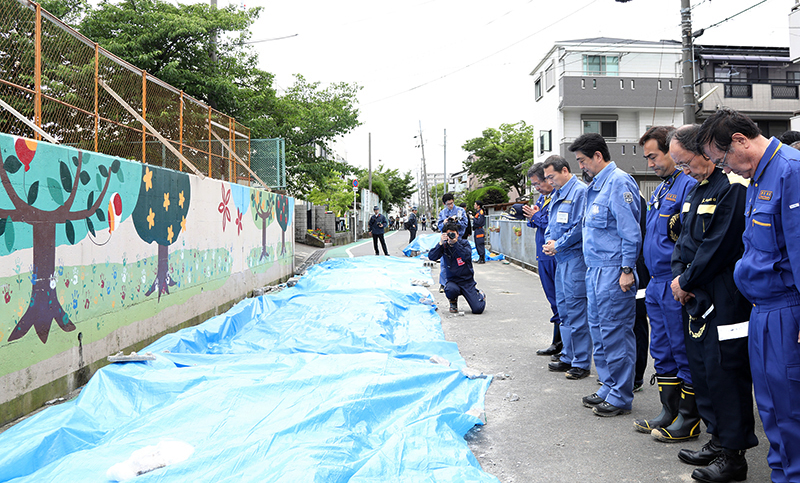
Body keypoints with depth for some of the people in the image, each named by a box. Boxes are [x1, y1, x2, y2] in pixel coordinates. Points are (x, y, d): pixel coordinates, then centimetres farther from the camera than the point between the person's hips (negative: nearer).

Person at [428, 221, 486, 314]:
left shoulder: (464, 243, -4)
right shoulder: (444, 246, -1)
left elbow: (466, 256, -25)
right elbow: (431, 257, -17)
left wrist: (455, 243, -34)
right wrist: (441, 243, -27)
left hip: (467, 281, 0)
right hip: (453, 280, 0)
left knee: (478, 309, -11)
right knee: (451, 290, -38)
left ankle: (480, 295, 27)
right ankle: (453, 302, 1)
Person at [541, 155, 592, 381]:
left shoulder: (580, 191, -12)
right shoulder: (557, 195, 17)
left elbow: (580, 227, -19)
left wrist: (558, 245, -13)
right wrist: (549, 240, 4)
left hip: (575, 258, -10)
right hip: (561, 259, 10)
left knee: (576, 309, -7)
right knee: (563, 308, 14)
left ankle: (582, 362, 2)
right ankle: (568, 357, 24)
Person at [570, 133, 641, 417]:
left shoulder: (619, 182, -13)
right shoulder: (596, 186, 17)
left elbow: (631, 231, -18)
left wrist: (627, 270, -18)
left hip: (613, 271, -10)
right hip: (595, 269, 10)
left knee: (615, 333, -2)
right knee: (599, 331, 15)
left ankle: (620, 397, 8)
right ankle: (608, 388, 26)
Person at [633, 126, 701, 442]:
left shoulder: (689, 185, -13)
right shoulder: (660, 189, 17)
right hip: (656, 283, 10)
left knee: (684, 353, 1)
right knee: (662, 353, 15)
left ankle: (689, 420, 13)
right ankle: (669, 414, 27)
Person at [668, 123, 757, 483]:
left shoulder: (732, 186, -16)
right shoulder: (697, 189, 15)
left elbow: (718, 246, -20)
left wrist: (687, 281, -11)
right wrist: (679, 276, 2)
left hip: (724, 300, -10)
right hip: (696, 297, 10)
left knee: (724, 371, -4)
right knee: (702, 369, 15)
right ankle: (718, 441, 28)